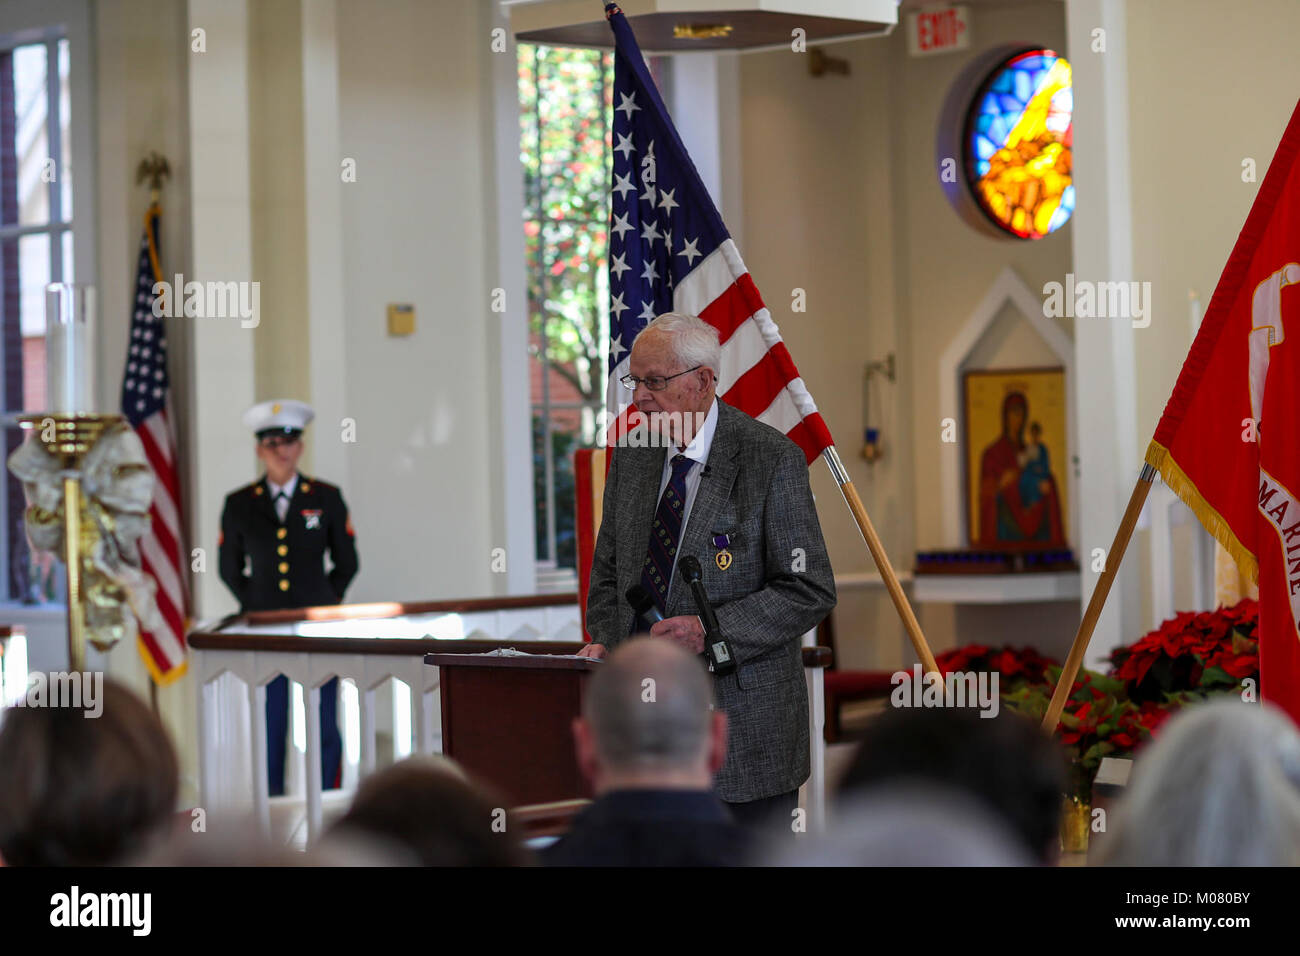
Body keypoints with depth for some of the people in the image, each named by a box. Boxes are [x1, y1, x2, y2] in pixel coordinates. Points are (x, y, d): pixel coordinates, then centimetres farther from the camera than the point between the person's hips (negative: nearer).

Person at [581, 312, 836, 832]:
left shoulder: (772, 459, -11)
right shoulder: (631, 455, 8)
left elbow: (810, 590, -12)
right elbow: (609, 569, 18)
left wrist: (712, 630, -21)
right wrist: (603, 640, -1)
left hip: (744, 711, -5)